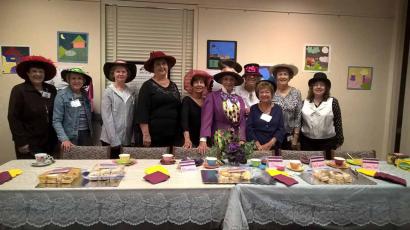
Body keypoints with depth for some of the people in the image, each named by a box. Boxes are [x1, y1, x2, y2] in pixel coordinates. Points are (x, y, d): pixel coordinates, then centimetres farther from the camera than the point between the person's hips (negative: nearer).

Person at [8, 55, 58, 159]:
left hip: (50, 143, 4)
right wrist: (21, 142, -11)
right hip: (29, 145, -3)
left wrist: (58, 138, 6)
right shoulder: (19, 90, -3)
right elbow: (13, 118, -7)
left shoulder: (51, 90, 7)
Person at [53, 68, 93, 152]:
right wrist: (64, 139, -19)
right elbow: (57, 121, -9)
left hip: (87, 136, 4)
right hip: (71, 138, -4)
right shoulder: (61, 95, -5)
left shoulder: (85, 94, 9)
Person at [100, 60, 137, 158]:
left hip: (128, 140, 3)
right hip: (111, 140, -3)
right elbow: (107, 118, -9)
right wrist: (115, 141, -14)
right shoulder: (108, 92, -4)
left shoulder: (132, 93, 6)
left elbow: (133, 117, 8)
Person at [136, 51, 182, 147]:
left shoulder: (174, 86, 14)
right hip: (154, 135, -4)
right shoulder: (148, 86, -1)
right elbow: (142, 111, -8)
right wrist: (146, 134, -15)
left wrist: (182, 133, 12)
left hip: (174, 136, 5)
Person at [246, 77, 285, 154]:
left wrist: (270, 144, -11)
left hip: (273, 148, 1)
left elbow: (281, 129, 0)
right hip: (255, 148, -1)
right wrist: (258, 145, -13)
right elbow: (249, 128, -4)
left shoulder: (278, 109, 7)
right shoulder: (253, 109, 3)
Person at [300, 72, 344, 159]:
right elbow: (300, 121, 7)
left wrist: (339, 140, -2)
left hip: (327, 142, -2)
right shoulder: (305, 102, 3)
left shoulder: (333, 102, -3)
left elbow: (338, 122, -1)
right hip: (307, 142, 2)